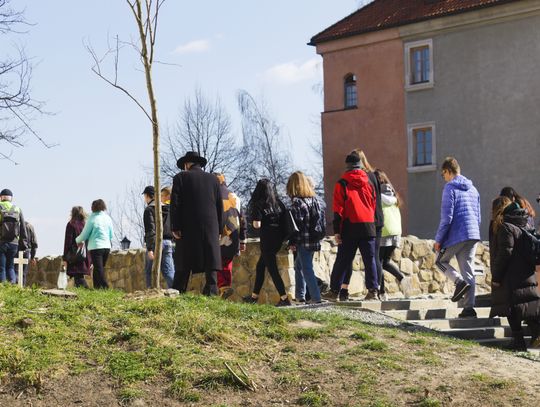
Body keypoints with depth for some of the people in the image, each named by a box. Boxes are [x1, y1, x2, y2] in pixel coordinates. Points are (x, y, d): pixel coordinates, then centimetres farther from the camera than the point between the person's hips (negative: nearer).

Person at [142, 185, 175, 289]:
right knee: (169, 270, 1)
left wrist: (149, 248, -16)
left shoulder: (149, 209, -5)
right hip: (168, 242, 6)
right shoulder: (167, 208, 15)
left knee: (149, 270, 3)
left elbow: (150, 230, -13)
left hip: (155, 242, -6)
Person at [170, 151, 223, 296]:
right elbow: (220, 205, 10)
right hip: (211, 226, 2)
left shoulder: (181, 177, 3)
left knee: (185, 264, 1)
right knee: (211, 262, 0)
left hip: (189, 227, -2)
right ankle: (211, 291, -9)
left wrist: (175, 227, -2)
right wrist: (218, 229, 14)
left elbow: (175, 203, -4)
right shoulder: (212, 179, 11)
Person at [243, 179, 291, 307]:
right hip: (278, 239, 7)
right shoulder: (278, 203, 6)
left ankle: (284, 298, -7)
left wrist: (255, 219, 4)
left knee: (272, 269, -2)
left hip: (267, 239, -7)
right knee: (260, 266, 19)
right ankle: (254, 296, 26)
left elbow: (257, 225, -16)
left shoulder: (258, 205, -9)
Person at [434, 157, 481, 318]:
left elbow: (446, 217, -13)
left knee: (441, 261, 14)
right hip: (473, 235, 7)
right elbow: (478, 216, 21)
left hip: (456, 235, -7)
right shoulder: (472, 189, 16)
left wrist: (438, 239, -7)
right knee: (468, 271, 8)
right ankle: (469, 307, 3)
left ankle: (460, 282, -10)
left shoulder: (450, 188, -8)